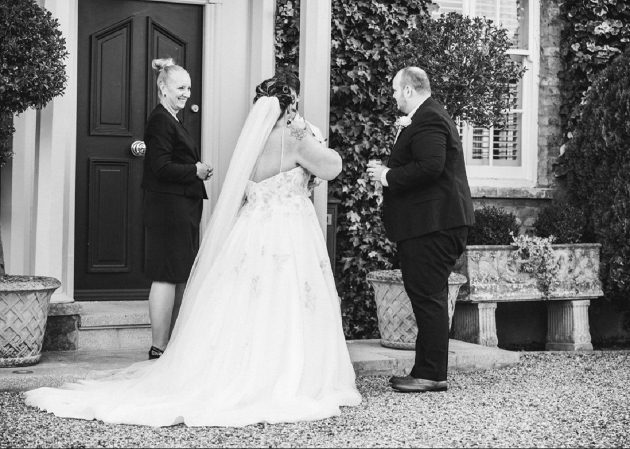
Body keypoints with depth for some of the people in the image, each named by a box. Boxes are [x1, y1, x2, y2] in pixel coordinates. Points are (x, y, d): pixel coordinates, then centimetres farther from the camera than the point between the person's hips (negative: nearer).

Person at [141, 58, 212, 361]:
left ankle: (170, 344, 19)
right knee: (167, 277, -8)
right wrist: (196, 171, -12)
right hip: (167, 208, -11)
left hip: (181, 210, 11)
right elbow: (161, 167, -21)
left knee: (181, 279, 13)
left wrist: (198, 171, 6)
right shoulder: (160, 121, -12)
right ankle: (159, 348, -5)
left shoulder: (172, 120, 20)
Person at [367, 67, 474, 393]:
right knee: (428, 296, 13)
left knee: (428, 297, -7)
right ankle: (428, 371, 19)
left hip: (433, 226, -11)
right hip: (430, 222, 11)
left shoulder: (428, 120, -15)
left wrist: (388, 177, -17)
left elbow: (429, 167, -26)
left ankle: (431, 374, -3)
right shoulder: (429, 116, 20)